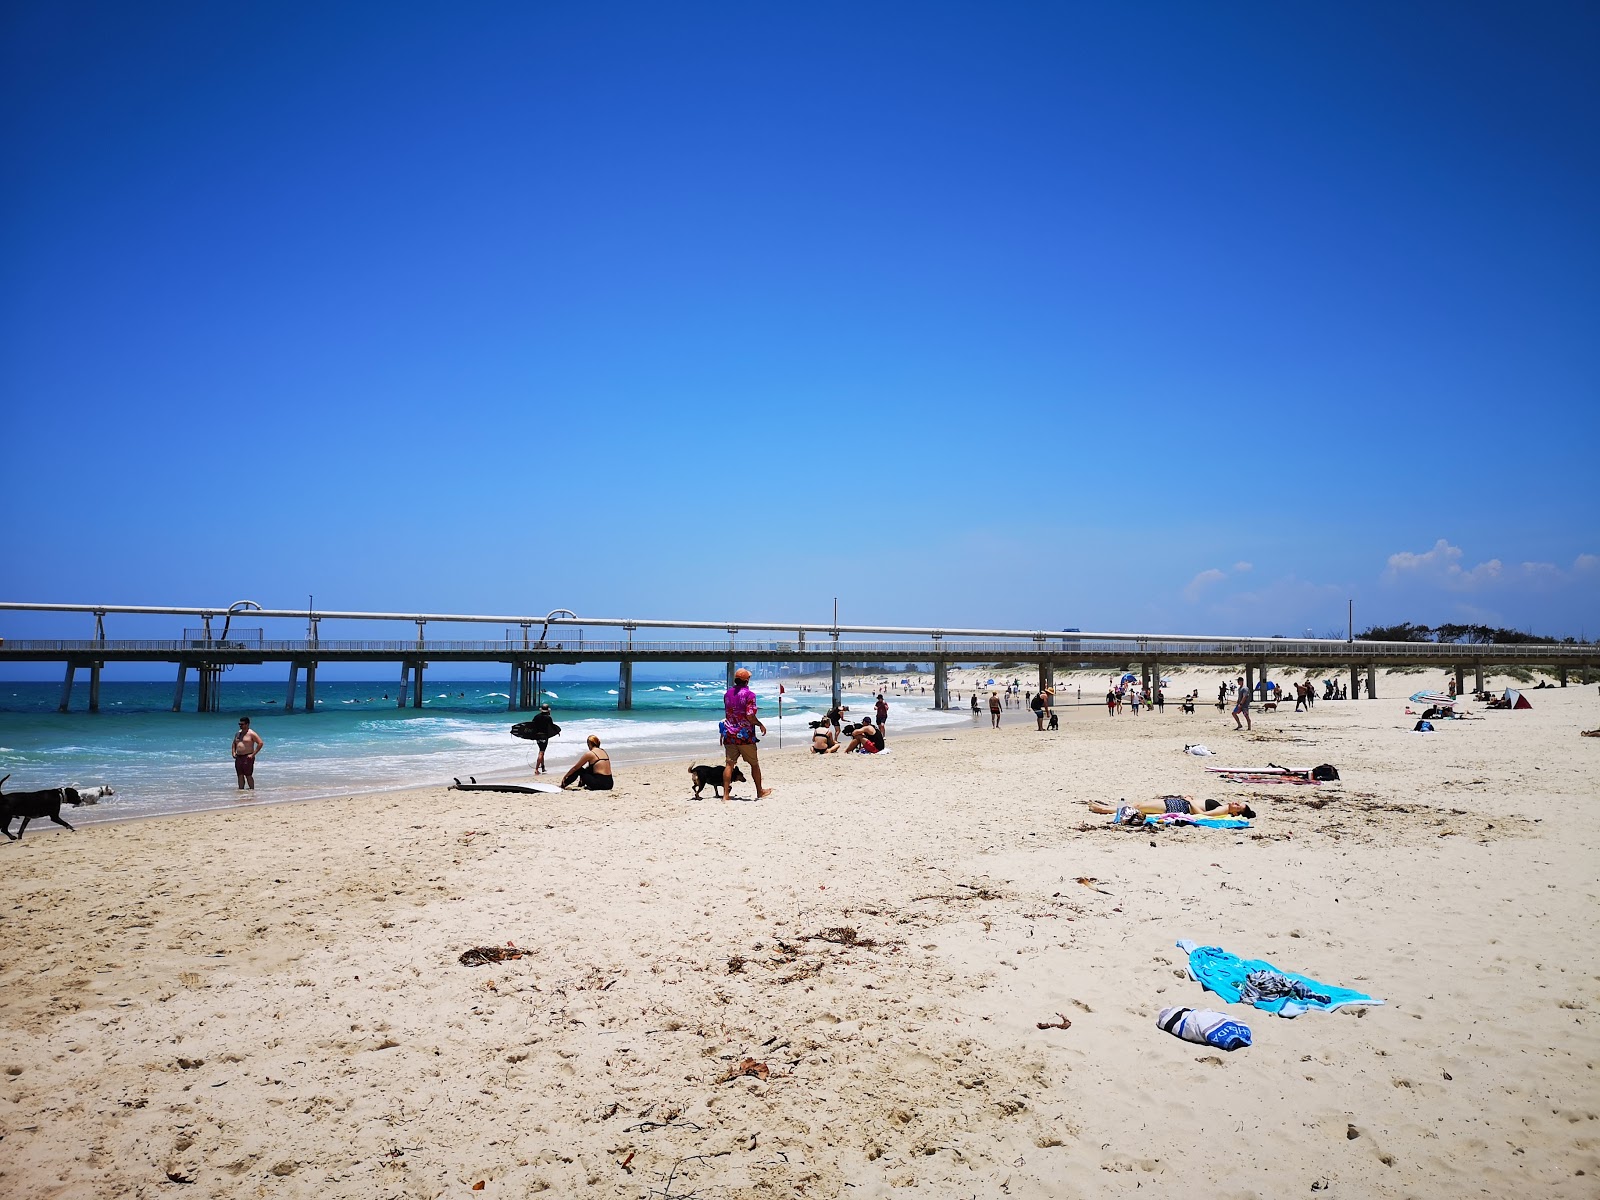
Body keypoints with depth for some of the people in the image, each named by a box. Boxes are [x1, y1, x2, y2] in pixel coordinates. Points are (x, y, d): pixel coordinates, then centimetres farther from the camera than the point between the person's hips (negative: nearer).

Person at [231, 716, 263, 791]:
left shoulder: (251, 734, -8)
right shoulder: (238, 733, 15)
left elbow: (261, 743, -13)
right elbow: (234, 743, 30)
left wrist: (253, 754, -15)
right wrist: (234, 752, 12)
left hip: (247, 757, -7)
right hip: (238, 757, 7)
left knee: (248, 776, -6)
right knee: (240, 776, 7)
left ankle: (252, 790, 0)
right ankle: (241, 790, 12)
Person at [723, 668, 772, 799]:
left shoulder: (727, 694, 6)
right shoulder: (749, 694, -12)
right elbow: (750, 716, -19)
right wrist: (761, 725, -4)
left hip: (729, 734, 4)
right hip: (745, 735, -4)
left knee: (729, 764, 2)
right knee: (754, 764, 11)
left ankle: (726, 794, -4)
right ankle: (760, 792, 22)